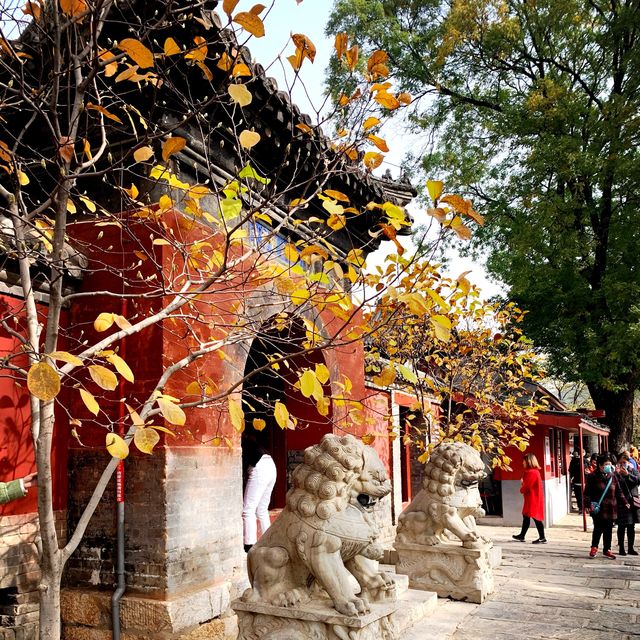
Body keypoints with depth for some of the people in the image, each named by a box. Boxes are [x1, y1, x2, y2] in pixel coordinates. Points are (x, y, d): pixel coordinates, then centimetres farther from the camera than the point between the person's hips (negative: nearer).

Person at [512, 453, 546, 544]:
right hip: (530, 498, 10)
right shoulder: (534, 471, 13)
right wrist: (523, 486, -2)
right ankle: (522, 536, 25)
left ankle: (542, 538, -1)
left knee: (536, 517, -5)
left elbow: (527, 486, -20)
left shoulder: (531, 472, -21)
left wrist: (522, 489, -1)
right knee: (526, 516, 16)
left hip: (533, 498, -10)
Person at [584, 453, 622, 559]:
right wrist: (588, 504, -14)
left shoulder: (612, 477, 9)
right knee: (598, 529, -4)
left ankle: (607, 550, 22)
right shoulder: (592, 477, -5)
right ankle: (594, 547, 17)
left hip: (611, 508, 4)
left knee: (608, 530, 9)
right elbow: (587, 492, -6)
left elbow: (618, 492, 16)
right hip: (598, 508, -4)